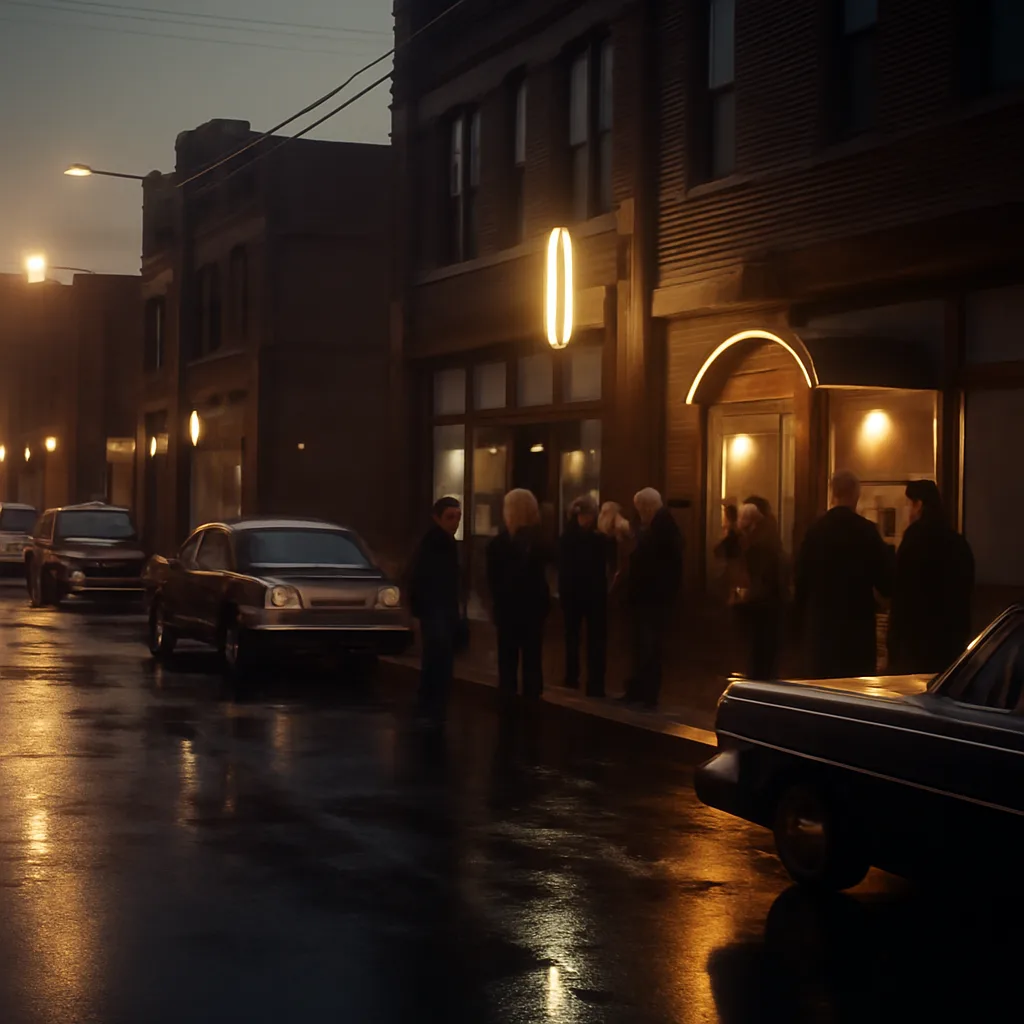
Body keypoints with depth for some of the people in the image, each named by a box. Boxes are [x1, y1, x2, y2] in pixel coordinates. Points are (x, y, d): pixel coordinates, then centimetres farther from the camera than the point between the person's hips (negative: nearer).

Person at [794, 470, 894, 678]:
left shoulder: (815, 530, -1)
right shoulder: (867, 531, -9)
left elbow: (801, 580, 5)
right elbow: (885, 582, -6)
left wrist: (802, 622, 15)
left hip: (820, 624, 3)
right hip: (857, 624, -3)